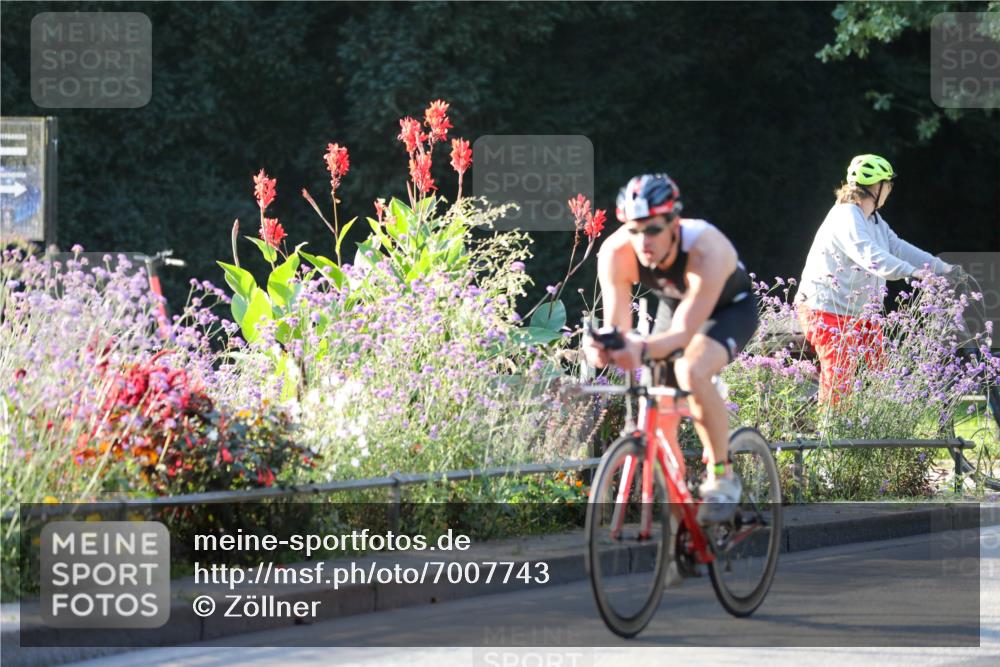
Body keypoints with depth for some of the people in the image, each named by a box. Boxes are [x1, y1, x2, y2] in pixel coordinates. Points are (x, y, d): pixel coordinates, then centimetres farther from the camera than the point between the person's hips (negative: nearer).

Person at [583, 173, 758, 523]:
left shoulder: (706, 252, -41)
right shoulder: (615, 254, -29)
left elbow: (684, 334, -42)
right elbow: (616, 326, -28)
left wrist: (644, 350, -63)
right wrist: (602, 347, -53)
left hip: (730, 308, -6)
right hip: (674, 306, 6)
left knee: (692, 372, -31)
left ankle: (722, 477, -18)